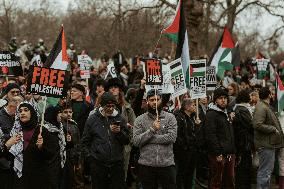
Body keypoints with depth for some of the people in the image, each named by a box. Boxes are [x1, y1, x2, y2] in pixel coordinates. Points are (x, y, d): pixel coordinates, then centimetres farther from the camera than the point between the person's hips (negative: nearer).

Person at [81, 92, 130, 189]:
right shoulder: (92, 119, 4)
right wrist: (89, 156, -3)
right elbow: (85, 141, 7)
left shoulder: (120, 118, 7)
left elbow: (127, 140, 5)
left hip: (117, 163, 1)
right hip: (98, 163, -1)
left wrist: (119, 132, -13)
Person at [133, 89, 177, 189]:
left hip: (167, 164, 0)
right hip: (146, 165, 1)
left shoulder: (170, 117, 3)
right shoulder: (140, 120, 4)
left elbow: (172, 137, -10)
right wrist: (151, 130, -18)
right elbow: (136, 141, -7)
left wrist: (150, 138, -10)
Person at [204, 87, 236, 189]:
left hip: (229, 154, 9)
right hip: (218, 155, -9)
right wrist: (218, 154, -22)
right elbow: (210, 136, -18)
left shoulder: (226, 114, 20)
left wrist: (233, 152, 19)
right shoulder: (211, 114, -9)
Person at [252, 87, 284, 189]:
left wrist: (276, 129, 14)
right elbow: (257, 125, -27)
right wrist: (273, 129, -19)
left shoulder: (266, 107, 18)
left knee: (268, 169, 17)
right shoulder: (261, 108, -17)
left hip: (269, 143, 11)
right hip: (265, 144, -11)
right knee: (265, 171, -8)